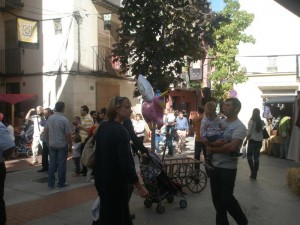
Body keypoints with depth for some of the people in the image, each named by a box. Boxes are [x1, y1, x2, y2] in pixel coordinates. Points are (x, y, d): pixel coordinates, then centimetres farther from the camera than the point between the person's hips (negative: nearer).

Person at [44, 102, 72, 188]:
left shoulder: (49, 118, 1)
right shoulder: (64, 119, -15)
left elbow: (46, 131, 9)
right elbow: (68, 135, -14)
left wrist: (48, 142, 20)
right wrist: (70, 146, -4)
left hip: (52, 145, 5)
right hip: (62, 145, -5)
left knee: (52, 163, 11)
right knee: (61, 164, 5)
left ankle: (50, 183, 15)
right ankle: (61, 183, 13)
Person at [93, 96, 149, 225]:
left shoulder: (102, 127, 5)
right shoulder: (120, 131, -22)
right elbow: (126, 162, -26)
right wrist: (139, 187, -21)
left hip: (102, 179, 8)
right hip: (116, 182, -8)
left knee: (106, 214, 22)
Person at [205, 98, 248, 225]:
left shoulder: (239, 127, -12)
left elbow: (232, 147, -26)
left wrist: (212, 149, -13)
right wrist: (213, 143, -18)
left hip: (228, 168, -6)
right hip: (214, 165, 6)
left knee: (226, 198, 2)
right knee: (217, 198, 14)